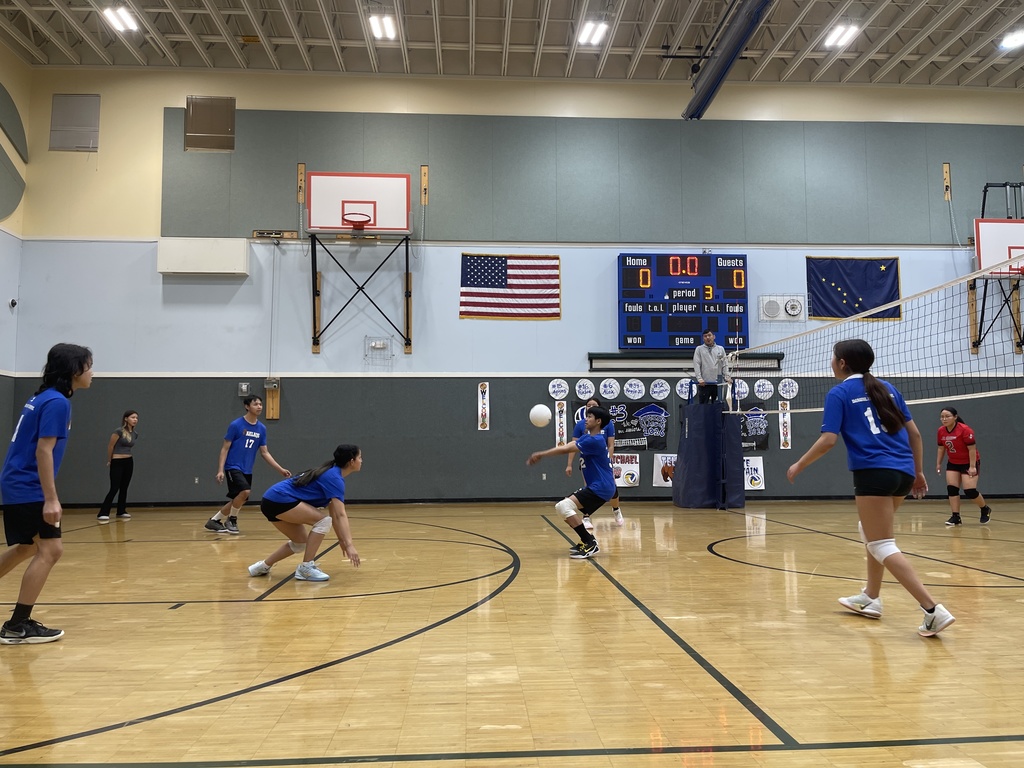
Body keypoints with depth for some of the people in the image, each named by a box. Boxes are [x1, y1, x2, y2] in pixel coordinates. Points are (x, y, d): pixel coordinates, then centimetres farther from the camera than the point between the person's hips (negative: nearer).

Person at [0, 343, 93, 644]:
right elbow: (43, 452, -22)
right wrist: (51, 499, -23)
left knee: (28, 547, 23)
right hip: (28, 489, -11)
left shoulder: (44, 397, 13)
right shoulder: (56, 402, -17)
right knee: (49, 550, -10)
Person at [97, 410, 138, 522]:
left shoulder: (135, 434, 6)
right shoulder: (119, 431, -14)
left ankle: (121, 512, 19)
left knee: (124, 488, 10)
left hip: (129, 462, 6)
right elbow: (110, 446, -5)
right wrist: (109, 461, 5)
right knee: (114, 488, -8)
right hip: (117, 463, -6)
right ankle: (102, 514, -3)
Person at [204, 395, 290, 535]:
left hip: (247, 470, 6)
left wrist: (280, 469, 3)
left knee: (238, 500, 7)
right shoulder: (236, 425, -9)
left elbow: (265, 452, 9)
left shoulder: (262, 428, 5)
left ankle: (214, 521, 25)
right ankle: (232, 519, -1)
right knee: (245, 491, -25)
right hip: (233, 467, -6)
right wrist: (220, 470, -13)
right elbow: (225, 448, -6)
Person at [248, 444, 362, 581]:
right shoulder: (335, 478, -13)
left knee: (301, 542, 18)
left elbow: (334, 514, 18)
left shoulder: (331, 474, 15)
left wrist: (342, 540, 15)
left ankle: (263, 566, 28)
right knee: (323, 520, -14)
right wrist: (349, 544, -27)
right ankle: (306, 567, -7)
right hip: (279, 499, -10)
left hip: (272, 501, 10)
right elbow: (341, 515, -22)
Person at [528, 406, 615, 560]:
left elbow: (565, 450, -19)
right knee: (565, 508, 16)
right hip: (595, 486, 11)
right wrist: (541, 455, -6)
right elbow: (565, 447, 5)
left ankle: (590, 544, -15)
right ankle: (587, 540, 20)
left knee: (564, 506, -21)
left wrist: (541, 454, -12)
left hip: (601, 487, -11)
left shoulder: (595, 440, -18)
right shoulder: (587, 438, 14)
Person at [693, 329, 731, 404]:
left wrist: (727, 377, -3)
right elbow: (696, 365, -2)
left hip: (717, 383, 2)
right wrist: (699, 378, -14)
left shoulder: (720, 349, 13)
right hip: (704, 383, -2)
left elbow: (725, 364, 11)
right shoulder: (699, 349, 6)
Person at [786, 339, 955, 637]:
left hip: (874, 473, -8)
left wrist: (799, 465, 3)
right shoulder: (887, 388, 16)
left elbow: (828, 440, -10)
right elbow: (914, 433, 16)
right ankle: (871, 599, 31)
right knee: (871, 532, 25)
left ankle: (933, 610, -11)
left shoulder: (838, 393, -2)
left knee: (883, 545, -2)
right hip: (902, 472, 8)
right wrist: (919, 472, 24)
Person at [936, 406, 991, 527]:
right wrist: (938, 464, 7)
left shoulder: (965, 430, -23)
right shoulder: (941, 431, -5)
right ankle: (956, 517, -1)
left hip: (969, 463, -6)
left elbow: (972, 448, -21)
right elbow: (941, 448, 8)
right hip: (953, 463, 6)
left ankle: (985, 509, 20)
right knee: (951, 488, -5)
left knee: (970, 491, -9)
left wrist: (972, 466, -23)